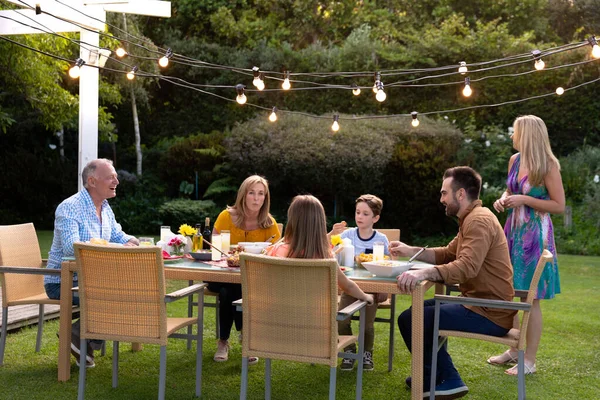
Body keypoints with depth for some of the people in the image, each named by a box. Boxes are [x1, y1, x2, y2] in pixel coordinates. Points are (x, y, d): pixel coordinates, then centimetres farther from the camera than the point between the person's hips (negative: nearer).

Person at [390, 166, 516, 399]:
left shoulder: (479, 220, -19)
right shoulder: (472, 219, 16)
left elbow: (467, 266, -34)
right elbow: (447, 254, 21)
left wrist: (423, 273, -46)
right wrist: (411, 251, 10)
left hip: (489, 313, -11)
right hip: (480, 304, 11)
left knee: (409, 319, -13)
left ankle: (443, 381, 5)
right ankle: (437, 375, 24)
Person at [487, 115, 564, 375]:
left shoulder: (548, 166, -11)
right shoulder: (514, 160, 7)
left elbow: (559, 206, -11)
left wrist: (525, 199, -18)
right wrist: (503, 199, 1)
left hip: (534, 235, -7)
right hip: (513, 230, 7)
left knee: (530, 299, -1)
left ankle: (529, 361, 11)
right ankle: (514, 350, 27)